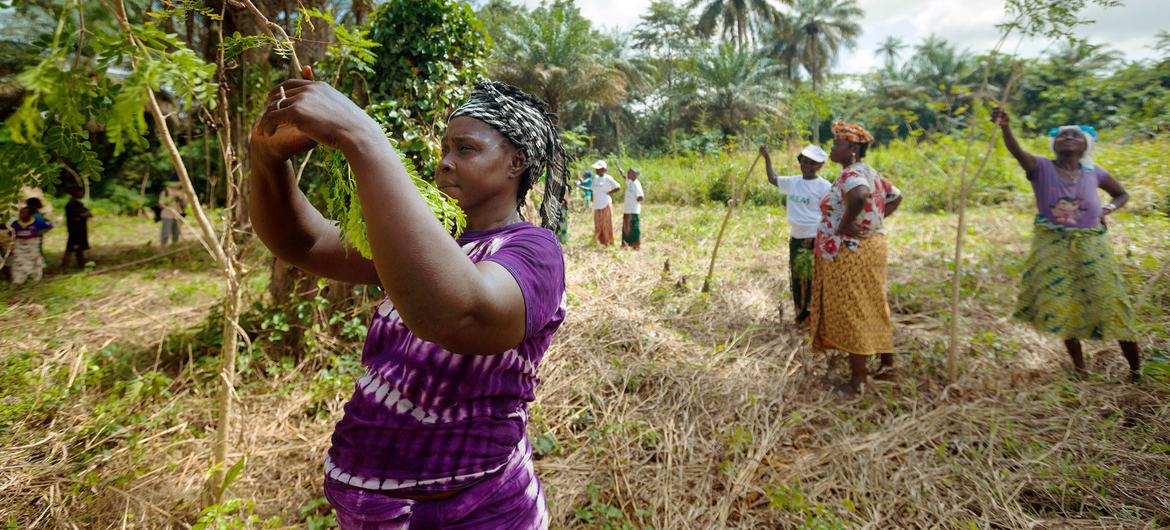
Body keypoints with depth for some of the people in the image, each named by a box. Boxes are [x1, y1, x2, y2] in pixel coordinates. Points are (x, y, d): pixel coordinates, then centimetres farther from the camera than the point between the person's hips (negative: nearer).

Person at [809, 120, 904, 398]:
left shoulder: (850, 174, -18)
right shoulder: (868, 172, 12)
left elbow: (860, 196, -41)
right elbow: (896, 197, 24)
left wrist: (844, 225, -27)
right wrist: (873, 219, 14)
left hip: (850, 254, -10)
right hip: (869, 247, 10)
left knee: (852, 313, -1)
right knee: (871, 309, 18)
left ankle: (858, 380, 8)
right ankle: (888, 365, 30)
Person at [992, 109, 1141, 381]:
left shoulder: (1093, 172, 4)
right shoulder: (1041, 167, -5)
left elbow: (1122, 194, 21)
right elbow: (1017, 151, -27)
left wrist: (1108, 210, -2)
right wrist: (1005, 128, -47)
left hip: (1089, 246, 2)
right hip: (1053, 246, -2)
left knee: (1109, 302, 5)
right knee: (1062, 305, 4)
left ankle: (1136, 368, 21)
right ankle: (1079, 367, 20)